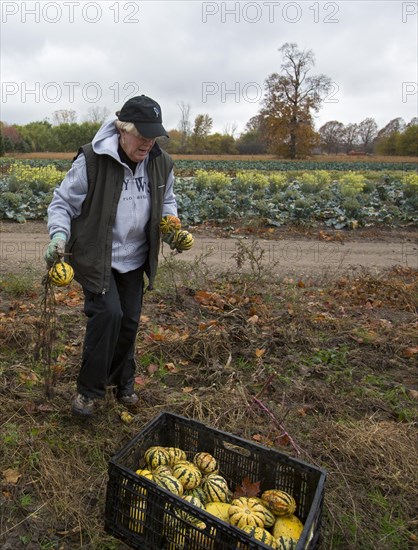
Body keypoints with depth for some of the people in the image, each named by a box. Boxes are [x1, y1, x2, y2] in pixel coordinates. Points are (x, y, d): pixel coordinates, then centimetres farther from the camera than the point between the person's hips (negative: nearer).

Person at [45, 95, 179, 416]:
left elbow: (167, 200, 17)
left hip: (135, 259, 5)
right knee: (107, 314, -17)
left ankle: (123, 381, 34)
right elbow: (62, 202, -7)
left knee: (129, 320, 9)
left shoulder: (162, 164, -2)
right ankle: (89, 389, 7)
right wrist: (59, 234, -26)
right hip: (97, 258, -4)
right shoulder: (92, 160, -17)